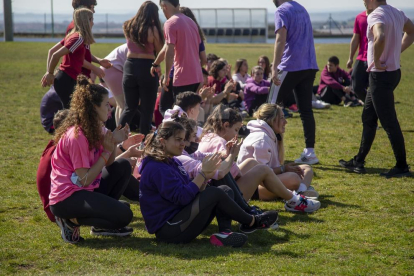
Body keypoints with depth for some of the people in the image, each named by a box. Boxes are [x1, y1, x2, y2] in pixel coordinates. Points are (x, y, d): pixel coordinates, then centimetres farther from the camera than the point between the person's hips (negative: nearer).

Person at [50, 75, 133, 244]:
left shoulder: (95, 129, 7)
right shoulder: (77, 136, -21)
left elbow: (108, 165, 10)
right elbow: (84, 180, -21)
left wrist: (114, 143, -7)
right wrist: (107, 150, -17)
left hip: (85, 191, 10)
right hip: (66, 199, -10)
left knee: (123, 167, 5)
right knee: (123, 215, -20)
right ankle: (72, 220, -3)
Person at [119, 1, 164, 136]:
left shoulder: (128, 27, 3)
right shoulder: (152, 30, -11)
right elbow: (160, 52, -2)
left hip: (130, 66, 5)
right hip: (147, 68, -5)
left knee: (130, 108, 17)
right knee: (147, 110, 5)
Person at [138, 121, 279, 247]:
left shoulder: (173, 162, 15)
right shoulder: (156, 168, -17)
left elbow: (193, 191, 13)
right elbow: (182, 197, -24)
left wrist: (205, 176, -5)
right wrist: (203, 173, -18)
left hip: (180, 220, 10)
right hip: (169, 230, -10)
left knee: (225, 191, 6)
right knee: (215, 193, -18)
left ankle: (224, 233, -17)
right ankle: (252, 222, 0)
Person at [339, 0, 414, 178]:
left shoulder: (376, 16, -19)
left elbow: (380, 38, -40)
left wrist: (376, 60, -24)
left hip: (381, 75, -10)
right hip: (393, 71, 10)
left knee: (389, 123, -2)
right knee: (368, 118, 17)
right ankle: (358, 162, 25)